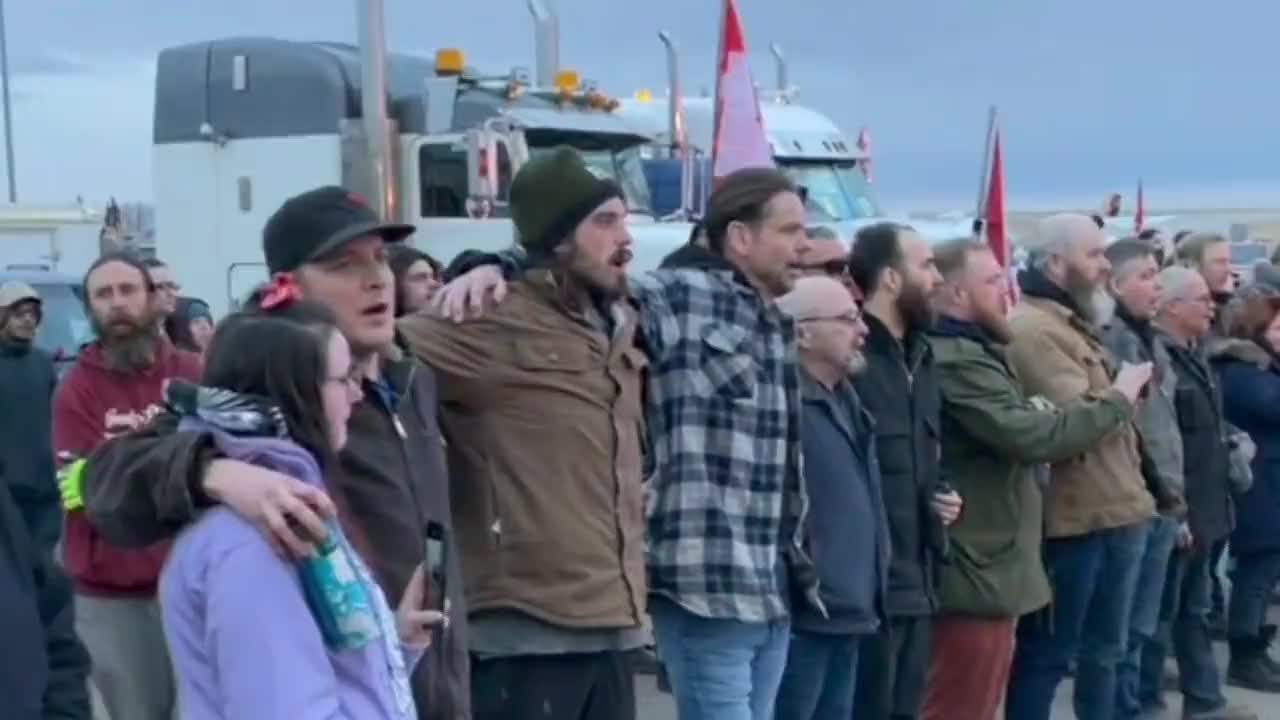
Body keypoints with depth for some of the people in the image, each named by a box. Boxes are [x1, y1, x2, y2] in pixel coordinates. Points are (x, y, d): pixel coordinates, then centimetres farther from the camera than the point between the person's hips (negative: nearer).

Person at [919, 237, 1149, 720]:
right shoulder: (957, 363, -20)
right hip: (977, 571, -11)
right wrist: (1119, 398, -11)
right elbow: (1035, 437, -24)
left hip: (986, 564, 11)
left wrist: (1033, 413, 2)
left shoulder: (970, 354, 16)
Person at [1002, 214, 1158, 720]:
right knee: (1048, 654, 0)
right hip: (1075, 518, -10)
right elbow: (1077, 417, -22)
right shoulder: (1031, 328, -16)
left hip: (1116, 512, 10)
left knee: (1104, 649, 19)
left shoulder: (1074, 323, 18)